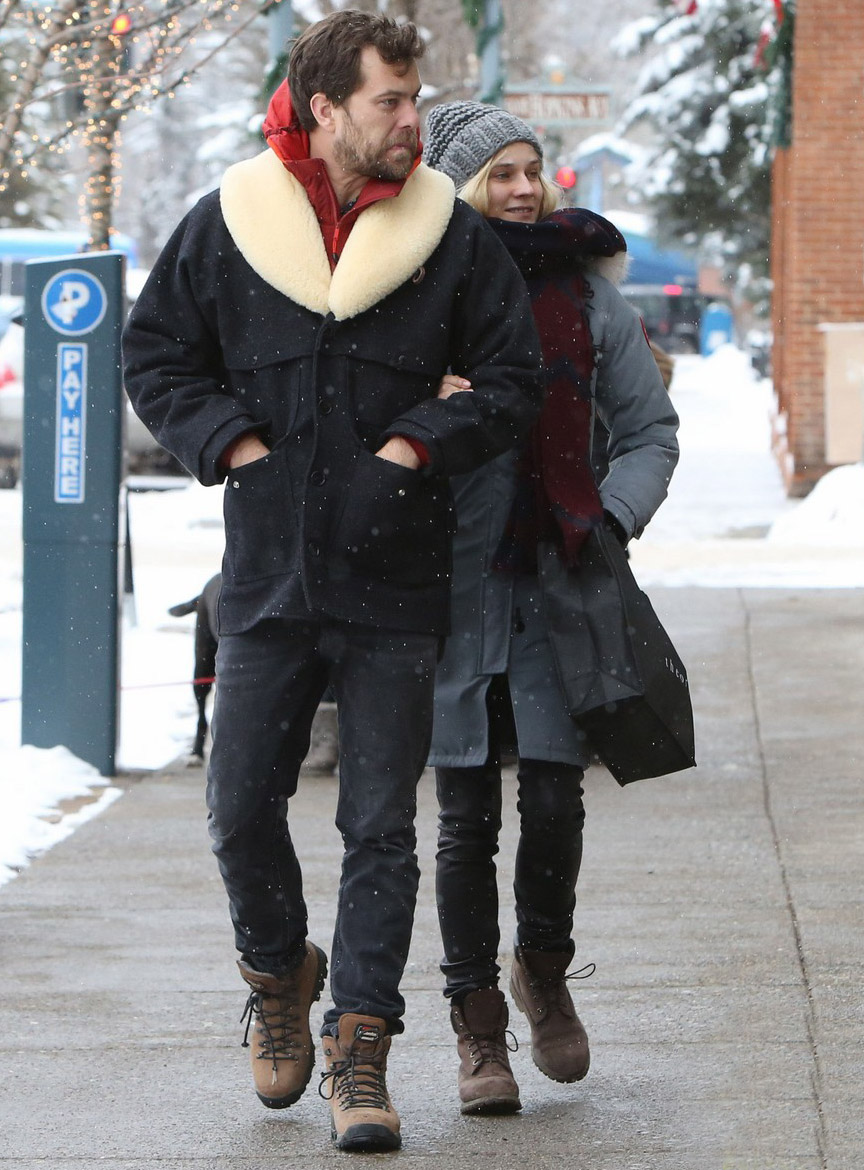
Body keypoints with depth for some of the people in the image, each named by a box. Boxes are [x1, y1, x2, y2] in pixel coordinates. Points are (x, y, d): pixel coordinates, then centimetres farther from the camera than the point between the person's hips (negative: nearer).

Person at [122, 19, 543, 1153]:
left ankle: (360, 1050, 6)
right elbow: (156, 355, 11)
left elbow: (514, 377, 7)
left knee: (381, 830, 0)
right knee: (242, 814, 3)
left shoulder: (454, 237, 2)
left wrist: (418, 444, -7)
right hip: (267, 578, 1)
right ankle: (278, 975, 30)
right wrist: (232, 444, -3)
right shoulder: (224, 228, 2)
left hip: (394, 584, -1)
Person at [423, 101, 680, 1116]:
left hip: (556, 583, 1)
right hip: (451, 581, -1)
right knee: (467, 815, 0)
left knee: (553, 796, -7)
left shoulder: (586, 292, 6)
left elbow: (650, 429, 13)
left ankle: (545, 968, 21)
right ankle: (478, 1026, 11)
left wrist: (611, 523, -2)